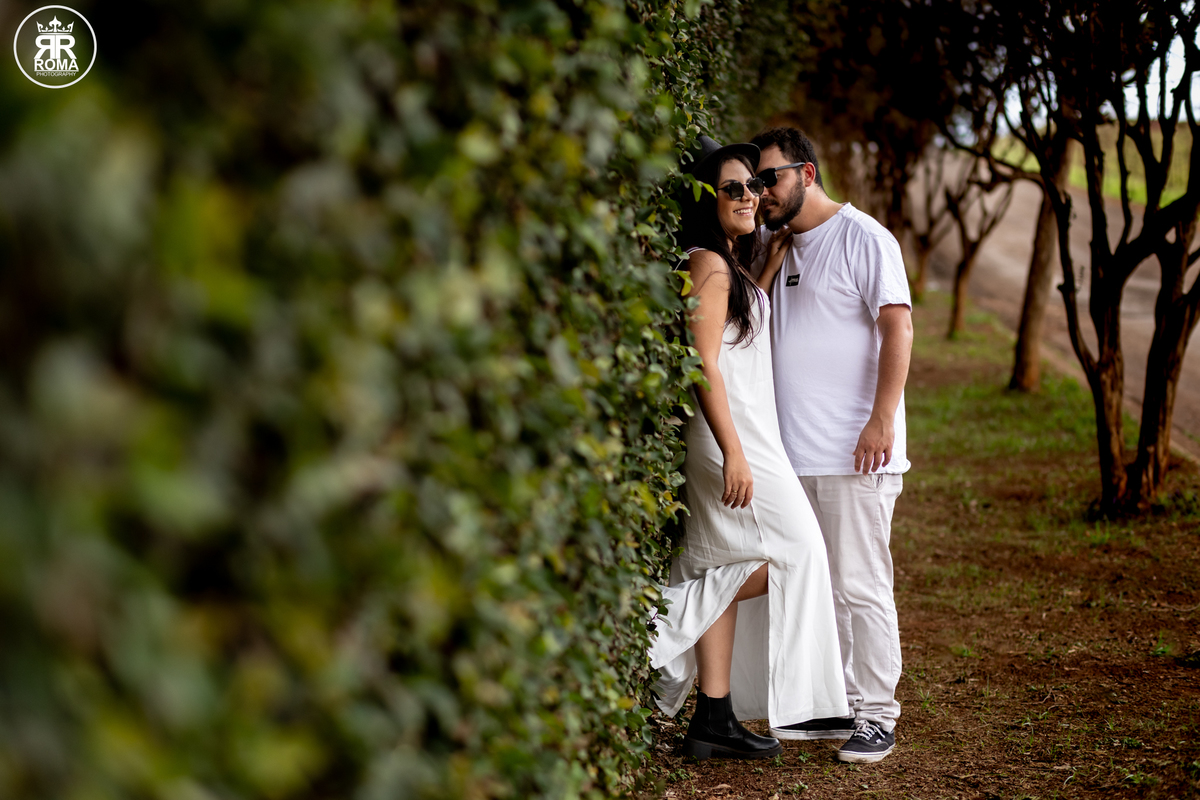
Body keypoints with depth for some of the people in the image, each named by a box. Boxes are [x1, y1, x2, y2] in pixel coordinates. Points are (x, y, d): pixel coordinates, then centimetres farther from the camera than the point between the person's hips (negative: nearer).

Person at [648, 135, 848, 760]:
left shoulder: (733, 265, 16)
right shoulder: (709, 266, -13)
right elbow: (704, 367, -20)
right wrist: (733, 454, -22)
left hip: (745, 435, 9)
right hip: (732, 435, -9)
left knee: (726, 575, 8)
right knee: (796, 550, -3)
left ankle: (715, 720, 11)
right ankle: (676, 616, -2)